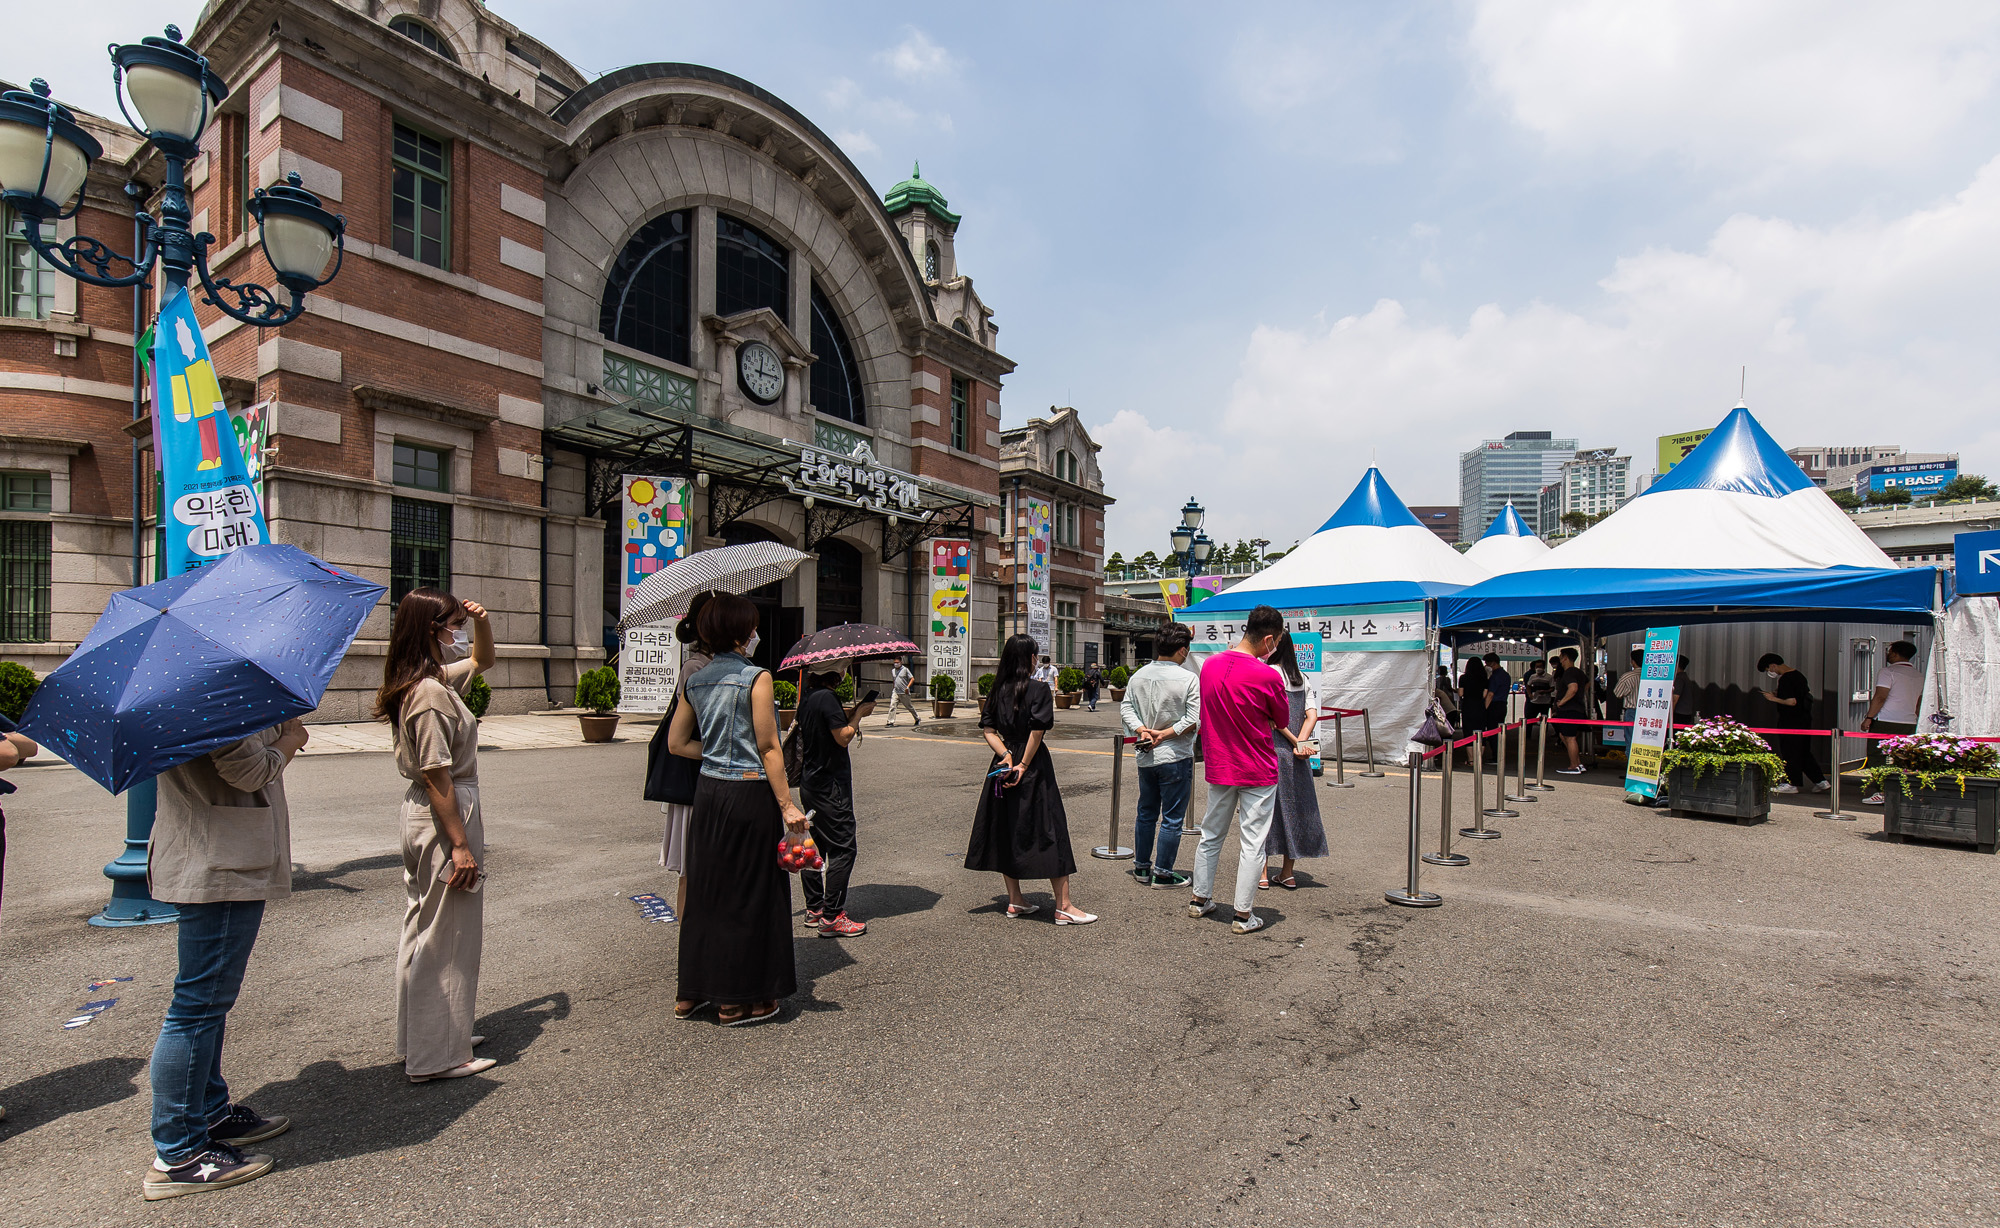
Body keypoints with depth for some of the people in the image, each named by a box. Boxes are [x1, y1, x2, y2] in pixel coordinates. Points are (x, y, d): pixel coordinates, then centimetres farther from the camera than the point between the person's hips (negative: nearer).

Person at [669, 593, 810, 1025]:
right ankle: (739, 1001, 16)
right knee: (749, 893, 5)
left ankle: (693, 992, 29)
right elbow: (769, 748, -15)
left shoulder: (695, 681, 6)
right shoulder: (757, 677, -13)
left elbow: (676, 743, 12)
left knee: (706, 888, 17)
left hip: (708, 791, 7)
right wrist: (787, 805, -13)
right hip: (750, 795, -6)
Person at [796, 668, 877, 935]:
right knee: (842, 849, -5)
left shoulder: (807, 699, 11)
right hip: (831, 786, -10)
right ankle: (832, 917, -3)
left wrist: (853, 713, 12)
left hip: (810, 783, 10)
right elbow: (843, 737, -20)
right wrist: (859, 713, -6)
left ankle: (814, 908, 25)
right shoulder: (827, 697, -18)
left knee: (815, 846, 15)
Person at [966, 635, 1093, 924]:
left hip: (1004, 767, 6)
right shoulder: (1038, 689, -11)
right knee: (1049, 831, 0)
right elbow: (1037, 732, -17)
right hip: (1034, 770, -6)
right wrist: (1024, 764, -10)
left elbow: (988, 730, 1)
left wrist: (1006, 756, -5)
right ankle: (1064, 906, 5)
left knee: (1007, 831, 13)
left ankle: (1015, 901, 22)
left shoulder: (998, 690, 6)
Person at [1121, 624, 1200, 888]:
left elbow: (1126, 707, 4)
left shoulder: (1138, 676, 3)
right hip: (1176, 757, -6)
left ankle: (1141, 867, 26)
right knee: (1172, 818, 5)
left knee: (1146, 813, 17)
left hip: (1145, 757, 6)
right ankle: (1162, 873, 10)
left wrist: (1142, 730, -6)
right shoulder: (1189, 679, -13)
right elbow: (1195, 719, -16)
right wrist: (1164, 734, -12)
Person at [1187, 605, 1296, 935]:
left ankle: (1200, 899, 29)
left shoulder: (1209, 665, -2)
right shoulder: (1267, 675, -19)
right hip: (1257, 772, -5)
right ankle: (1243, 915, 12)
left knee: (1211, 835, 18)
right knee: (1252, 843, 6)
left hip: (1217, 768, 5)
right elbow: (1283, 722, -3)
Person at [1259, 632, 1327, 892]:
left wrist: (1295, 742, -8)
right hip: (1296, 754, 6)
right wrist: (1300, 743, -6)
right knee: (1293, 807, 11)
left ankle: (1263, 873, 7)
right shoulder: (1304, 680, 10)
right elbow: (1312, 716, 2)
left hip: (1271, 750, -5)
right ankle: (1287, 873, 17)